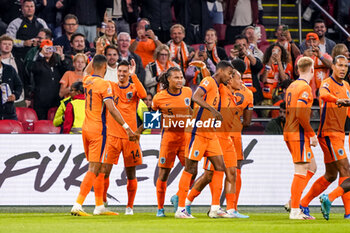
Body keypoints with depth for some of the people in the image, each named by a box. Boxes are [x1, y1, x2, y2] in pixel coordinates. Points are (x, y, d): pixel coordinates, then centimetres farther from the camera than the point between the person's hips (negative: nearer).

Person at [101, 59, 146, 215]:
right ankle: (102, 202, 3)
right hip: (112, 135, 0)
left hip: (130, 136, 0)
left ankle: (130, 206, 16)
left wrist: (133, 76, -22)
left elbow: (143, 95, -17)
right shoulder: (111, 86, 8)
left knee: (131, 173, 5)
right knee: (105, 170, -9)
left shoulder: (134, 88, 5)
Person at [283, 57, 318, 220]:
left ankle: (293, 201, 11)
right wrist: (312, 134, -15)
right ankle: (295, 211, -7)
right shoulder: (305, 88, -13)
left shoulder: (292, 86, 15)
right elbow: (301, 114, -22)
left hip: (290, 133, 10)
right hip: (299, 134, -10)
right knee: (301, 171, -7)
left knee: (312, 167, 16)